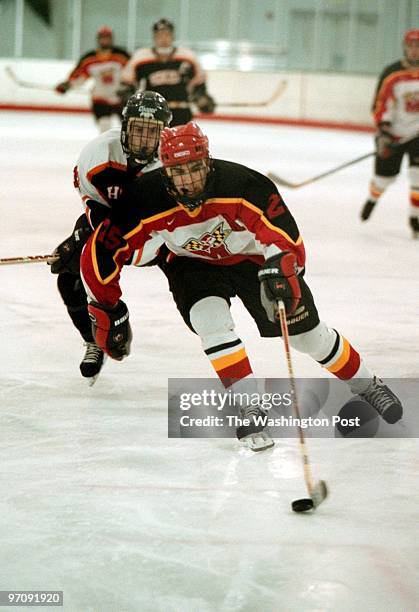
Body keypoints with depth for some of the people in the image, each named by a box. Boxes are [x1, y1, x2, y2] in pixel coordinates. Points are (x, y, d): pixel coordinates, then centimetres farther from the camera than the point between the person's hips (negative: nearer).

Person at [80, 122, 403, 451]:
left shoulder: (242, 184, -36)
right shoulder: (147, 201, -30)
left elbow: (284, 235, -36)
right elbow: (100, 252, -20)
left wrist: (281, 269, -56)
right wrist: (107, 312, -14)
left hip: (252, 256, -1)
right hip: (193, 263, 1)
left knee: (307, 334, 4)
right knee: (211, 317, -28)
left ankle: (367, 385, 29)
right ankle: (249, 409, -17)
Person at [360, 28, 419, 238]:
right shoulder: (391, 75, -13)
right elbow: (380, 105, -13)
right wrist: (383, 132, -21)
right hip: (393, 133, -1)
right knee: (385, 174, 9)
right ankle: (373, 199, 42)